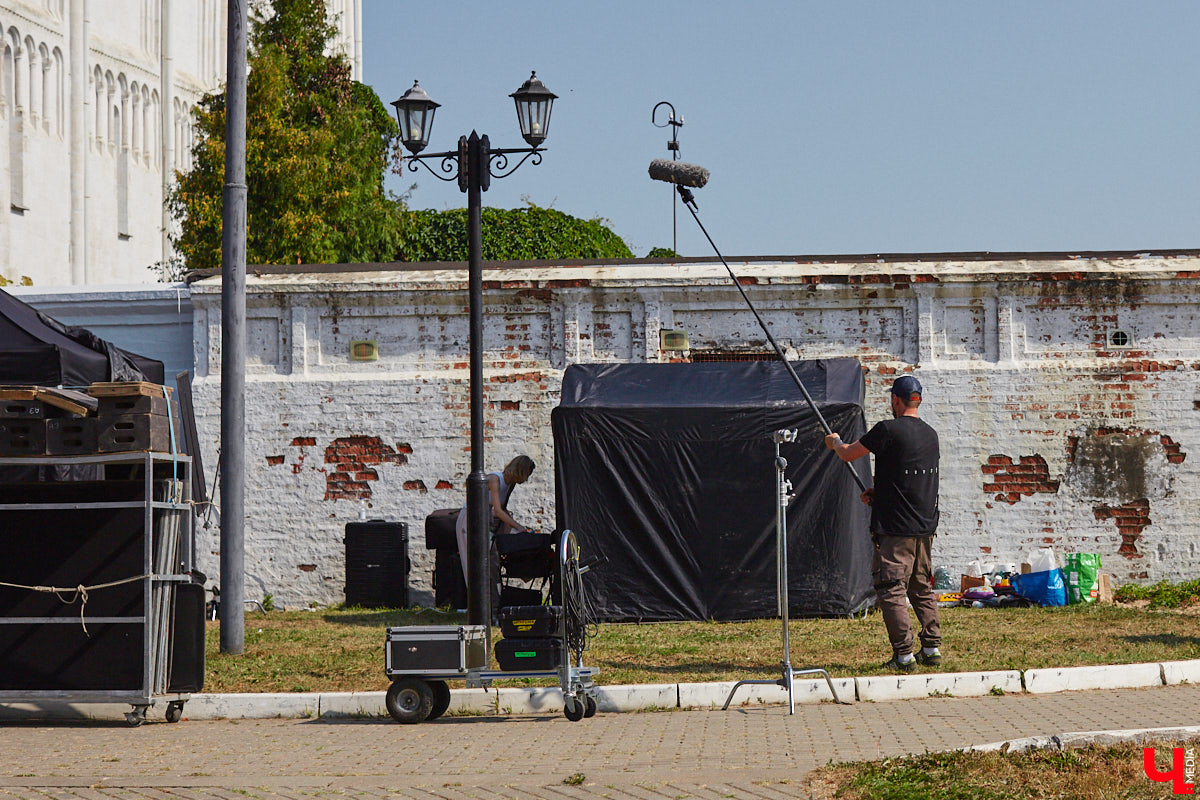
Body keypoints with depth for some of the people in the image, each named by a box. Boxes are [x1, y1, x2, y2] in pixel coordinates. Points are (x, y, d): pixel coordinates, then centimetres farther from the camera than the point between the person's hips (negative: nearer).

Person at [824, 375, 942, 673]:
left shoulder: (888, 430, -13)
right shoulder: (930, 434, 10)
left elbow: (848, 455, -2)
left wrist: (836, 443, 20)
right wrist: (879, 493, 27)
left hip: (895, 528, -7)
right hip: (925, 525, 7)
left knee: (891, 589, -4)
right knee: (922, 587, 16)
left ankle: (904, 655, -8)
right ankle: (932, 649, 16)